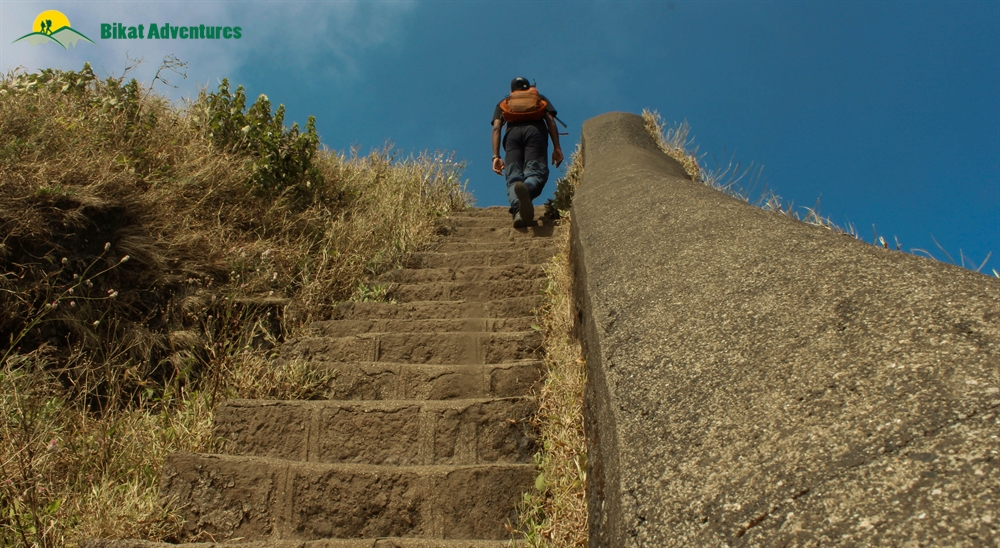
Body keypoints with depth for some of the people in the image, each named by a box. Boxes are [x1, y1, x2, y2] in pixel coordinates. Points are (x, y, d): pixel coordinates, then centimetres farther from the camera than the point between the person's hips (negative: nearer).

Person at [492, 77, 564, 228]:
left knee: (513, 177, -12)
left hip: (513, 133, 1)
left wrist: (496, 156, 7)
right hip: (535, 131, -1)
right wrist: (557, 148, 6)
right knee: (535, 173, -17)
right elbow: (550, 121, 14)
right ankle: (527, 189, -54)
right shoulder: (540, 98, 34)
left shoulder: (503, 103, 34)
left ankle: (517, 209, -43)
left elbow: (496, 128, 15)